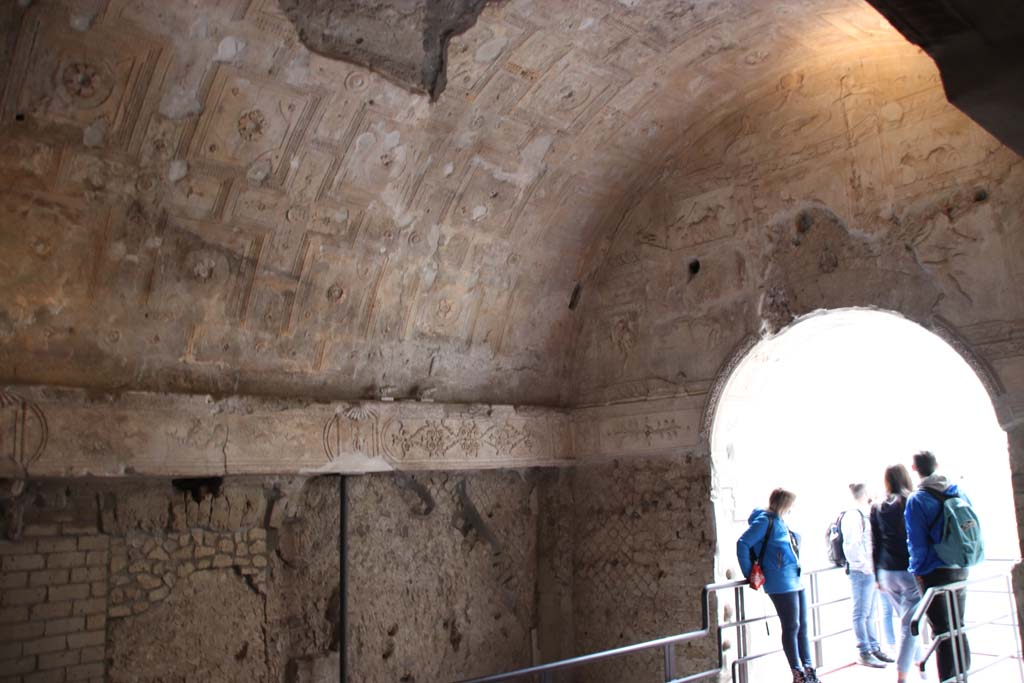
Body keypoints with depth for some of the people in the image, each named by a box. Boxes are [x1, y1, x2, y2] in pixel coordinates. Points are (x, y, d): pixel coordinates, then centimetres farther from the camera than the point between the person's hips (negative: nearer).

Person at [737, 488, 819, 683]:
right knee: (791, 627, -1)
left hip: (796, 581, 9)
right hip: (781, 584, -8)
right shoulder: (765, 521, -13)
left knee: (802, 625, 11)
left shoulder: (781, 522, 13)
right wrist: (750, 575, -15)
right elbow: (743, 544, -20)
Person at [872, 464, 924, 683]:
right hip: (911, 571, -4)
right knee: (909, 624, -2)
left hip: (887, 573, 4)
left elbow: (875, 545, 9)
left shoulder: (877, 509, 5)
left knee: (906, 620, 21)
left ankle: (919, 662, 31)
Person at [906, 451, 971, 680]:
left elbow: (916, 541, -13)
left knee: (942, 631, 1)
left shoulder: (916, 500, -13)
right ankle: (962, 675, 25)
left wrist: (918, 569, -1)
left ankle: (948, 678, 4)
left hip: (934, 573, -6)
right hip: (960, 570, 6)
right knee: (958, 627, 17)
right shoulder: (959, 493, 4)